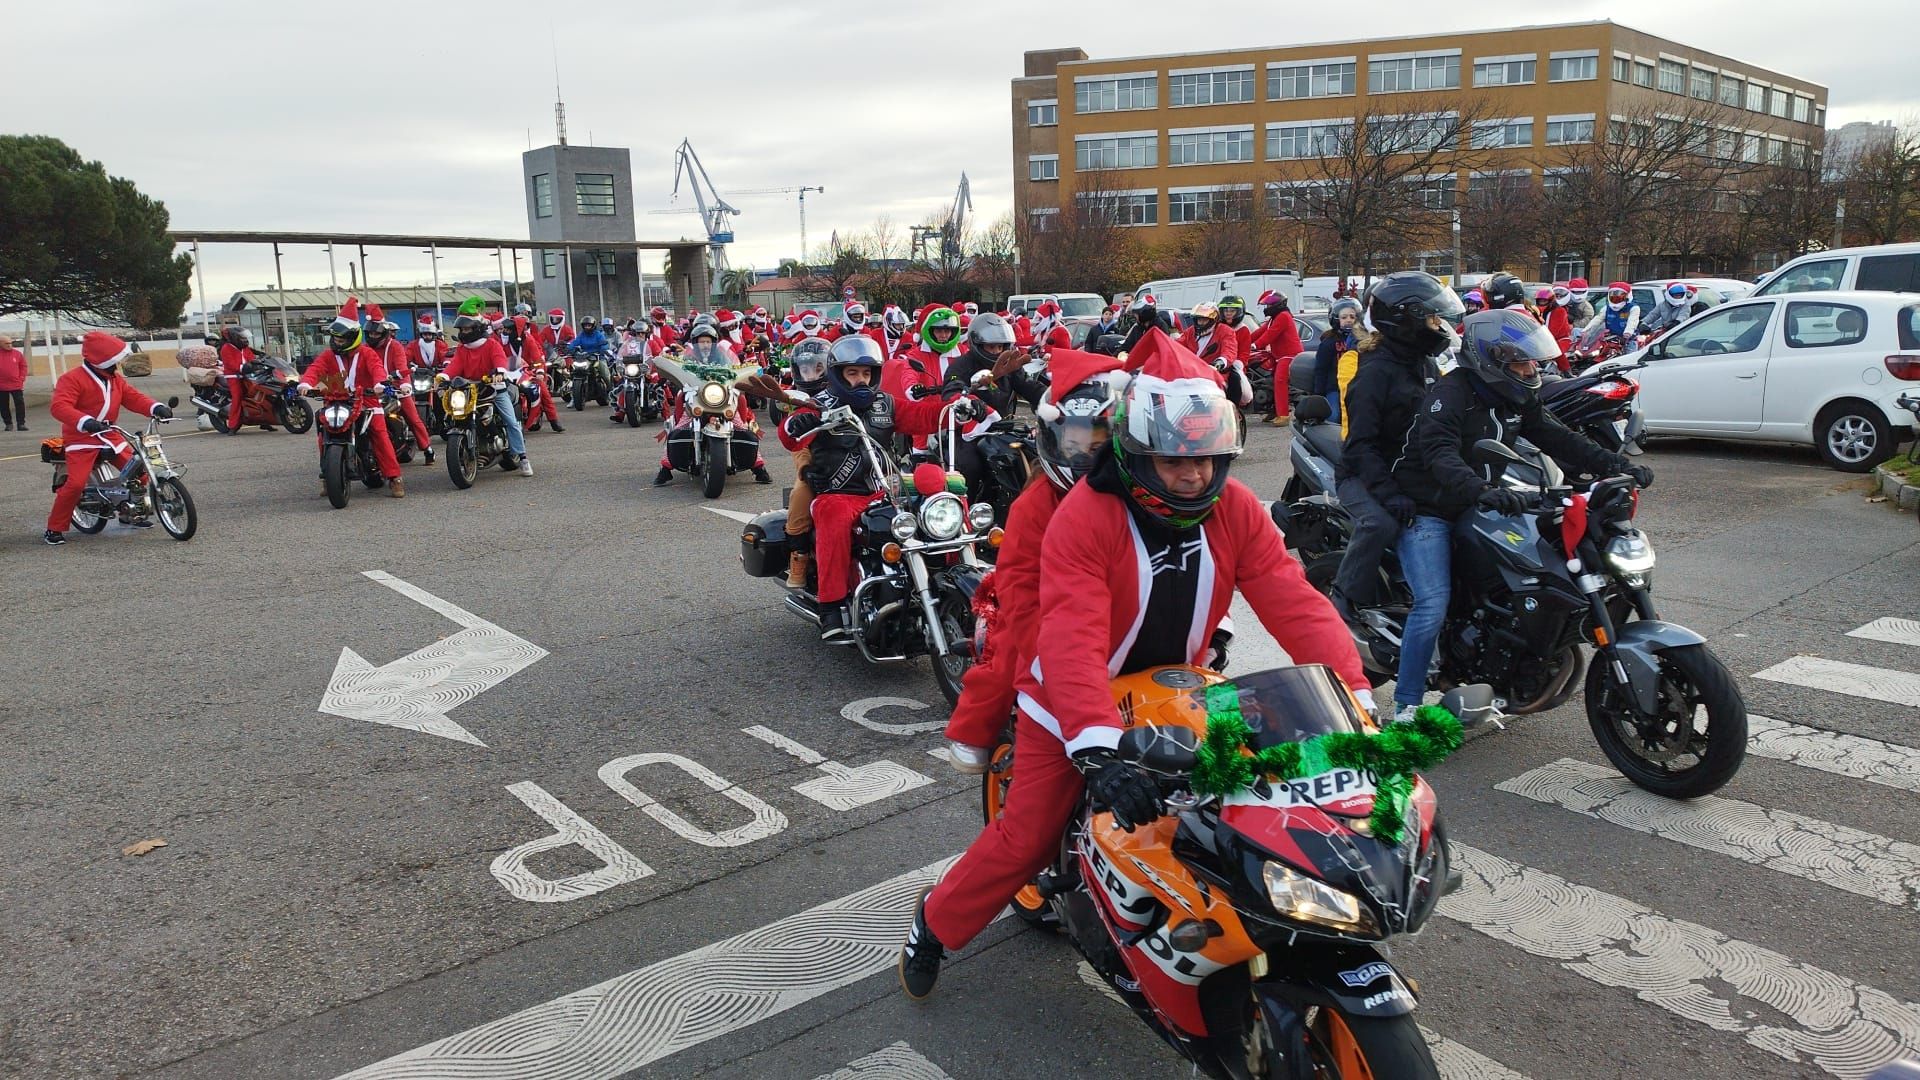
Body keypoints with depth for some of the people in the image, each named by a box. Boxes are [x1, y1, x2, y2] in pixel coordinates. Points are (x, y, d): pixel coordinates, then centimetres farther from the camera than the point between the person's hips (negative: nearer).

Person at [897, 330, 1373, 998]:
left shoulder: (1234, 510, -12)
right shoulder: (1085, 516, -27)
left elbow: (1295, 604, -18)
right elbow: (1072, 640, -39)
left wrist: (1356, 698, -31)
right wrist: (1099, 752, -51)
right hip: (1076, 704, -4)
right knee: (1026, 838, 1)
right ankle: (933, 927, 26)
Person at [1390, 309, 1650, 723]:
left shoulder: (1515, 398, 8)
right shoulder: (1450, 393, -19)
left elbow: (1557, 438, 6)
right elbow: (1440, 454, -34)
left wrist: (1614, 465, -7)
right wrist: (1481, 491, -51)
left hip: (1474, 512, 9)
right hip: (1427, 513, -9)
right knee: (1433, 604, -21)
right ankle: (1406, 707, -13)